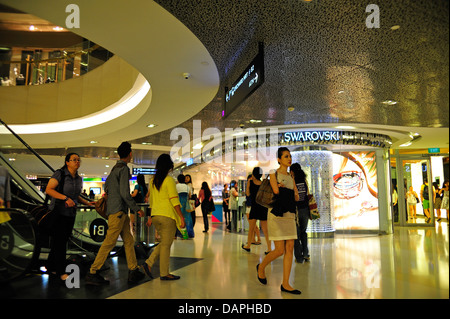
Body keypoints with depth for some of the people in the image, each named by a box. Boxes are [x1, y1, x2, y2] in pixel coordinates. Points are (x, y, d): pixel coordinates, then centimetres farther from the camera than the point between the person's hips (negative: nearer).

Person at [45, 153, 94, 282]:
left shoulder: (79, 179, 9)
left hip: (71, 214, 6)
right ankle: (61, 271, 6)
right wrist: (66, 198, -27)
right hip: (58, 212, -6)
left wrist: (88, 203, 5)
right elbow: (48, 189, -18)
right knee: (59, 242, -3)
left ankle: (51, 266, 27)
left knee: (63, 241, 11)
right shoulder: (59, 174, -11)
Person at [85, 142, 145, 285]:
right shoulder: (124, 169, -12)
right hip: (118, 210, -10)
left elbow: (106, 185, 29)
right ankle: (92, 273, -1)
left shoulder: (115, 168, 17)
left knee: (128, 240, 9)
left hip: (121, 211, 10)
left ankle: (133, 271, 13)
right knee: (109, 242, -7)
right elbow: (125, 193, -18)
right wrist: (137, 209, -11)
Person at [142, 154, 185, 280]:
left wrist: (151, 217, 24)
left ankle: (149, 263, 10)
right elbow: (174, 200, -16)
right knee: (166, 244, 2)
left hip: (156, 216, 7)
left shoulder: (153, 181, 11)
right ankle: (164, 273, 10)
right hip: (167, 216, -7)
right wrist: (182, 217, -13)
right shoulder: (169, 180, -11)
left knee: (164, 243, 19)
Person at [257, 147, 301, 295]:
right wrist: (288, 192, 2)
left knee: (290, 249, 1)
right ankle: (261, 267, 21)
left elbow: (296, 197, 9)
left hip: (289, 214, 6)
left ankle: (285, 284, 8)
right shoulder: (274, 174, 0)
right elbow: (276, 191, -13)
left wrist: (281, 188, -5)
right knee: (279, 250, -7)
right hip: (276, 214, -6)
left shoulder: (291, 177, 16)